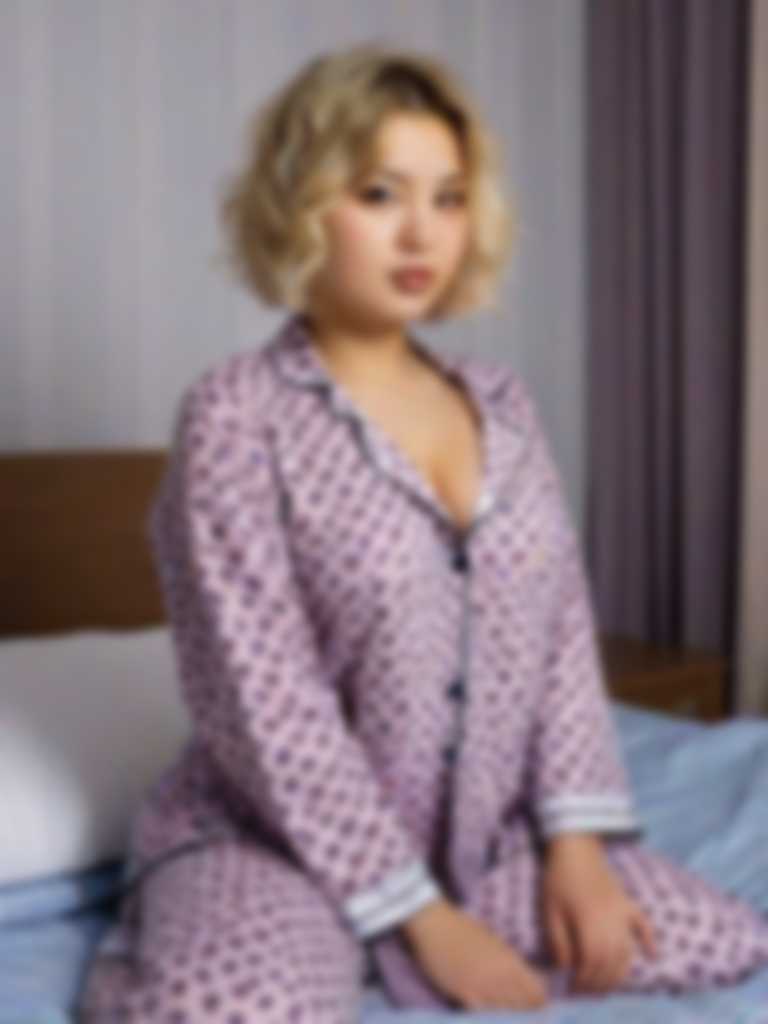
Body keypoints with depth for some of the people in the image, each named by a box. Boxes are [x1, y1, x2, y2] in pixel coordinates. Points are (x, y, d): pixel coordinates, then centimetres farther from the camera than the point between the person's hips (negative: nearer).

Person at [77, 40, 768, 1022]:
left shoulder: (500, 399, 5)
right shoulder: (236, 413, -13)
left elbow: (564, 626, 5)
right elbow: (265, 700, -17)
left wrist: (574, 838, -7)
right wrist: (417, 914, -17)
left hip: (490, 833, 6)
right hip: (284, 838, -6)